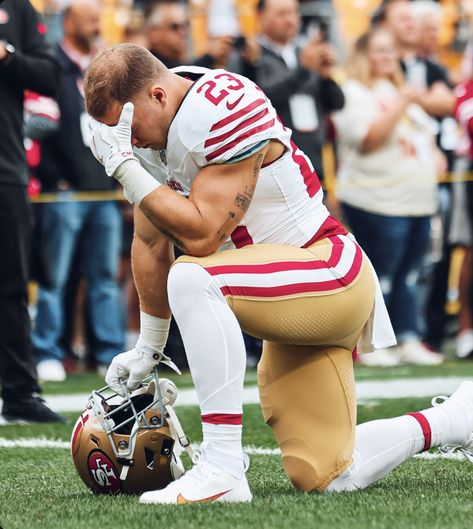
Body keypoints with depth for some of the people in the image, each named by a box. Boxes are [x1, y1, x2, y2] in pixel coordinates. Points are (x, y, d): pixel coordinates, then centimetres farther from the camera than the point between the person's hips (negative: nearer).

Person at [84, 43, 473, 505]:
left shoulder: (226, 109, -22)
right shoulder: (154, 127, 4)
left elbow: (201, 236, -25)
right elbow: (151, 241, 13)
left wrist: (124, 167, -23)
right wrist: (148, 348, 17)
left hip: (329, 273, -9)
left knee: (191, 279, -34)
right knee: (325, 478, 7)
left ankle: (223, 470, -32)